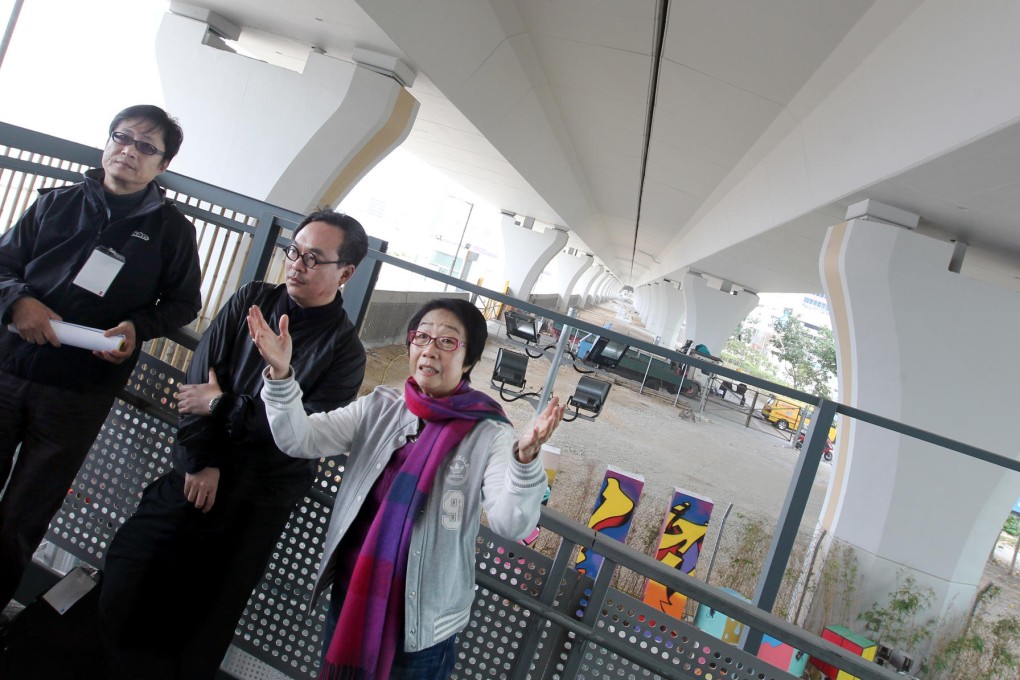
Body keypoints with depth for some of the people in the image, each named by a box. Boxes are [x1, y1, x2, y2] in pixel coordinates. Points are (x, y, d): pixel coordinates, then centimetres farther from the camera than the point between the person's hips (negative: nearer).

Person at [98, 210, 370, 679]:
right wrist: (200, 460, -12)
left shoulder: (344, 350, -8)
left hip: (255, 503, -3)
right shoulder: (251, 300, 3)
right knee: (124, 586, 7)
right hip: (192, 473, 4)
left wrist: (221, 405, -15)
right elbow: (200, 377, -3)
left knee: (199, 621, 7)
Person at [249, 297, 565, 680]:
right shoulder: (380, 407, -2)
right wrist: (280, 373, -23)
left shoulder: (488, 434, -13)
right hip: (352, 594, 4)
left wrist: (525, 456, -42)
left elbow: (511, 523, -24)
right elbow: (301, 441, -8)